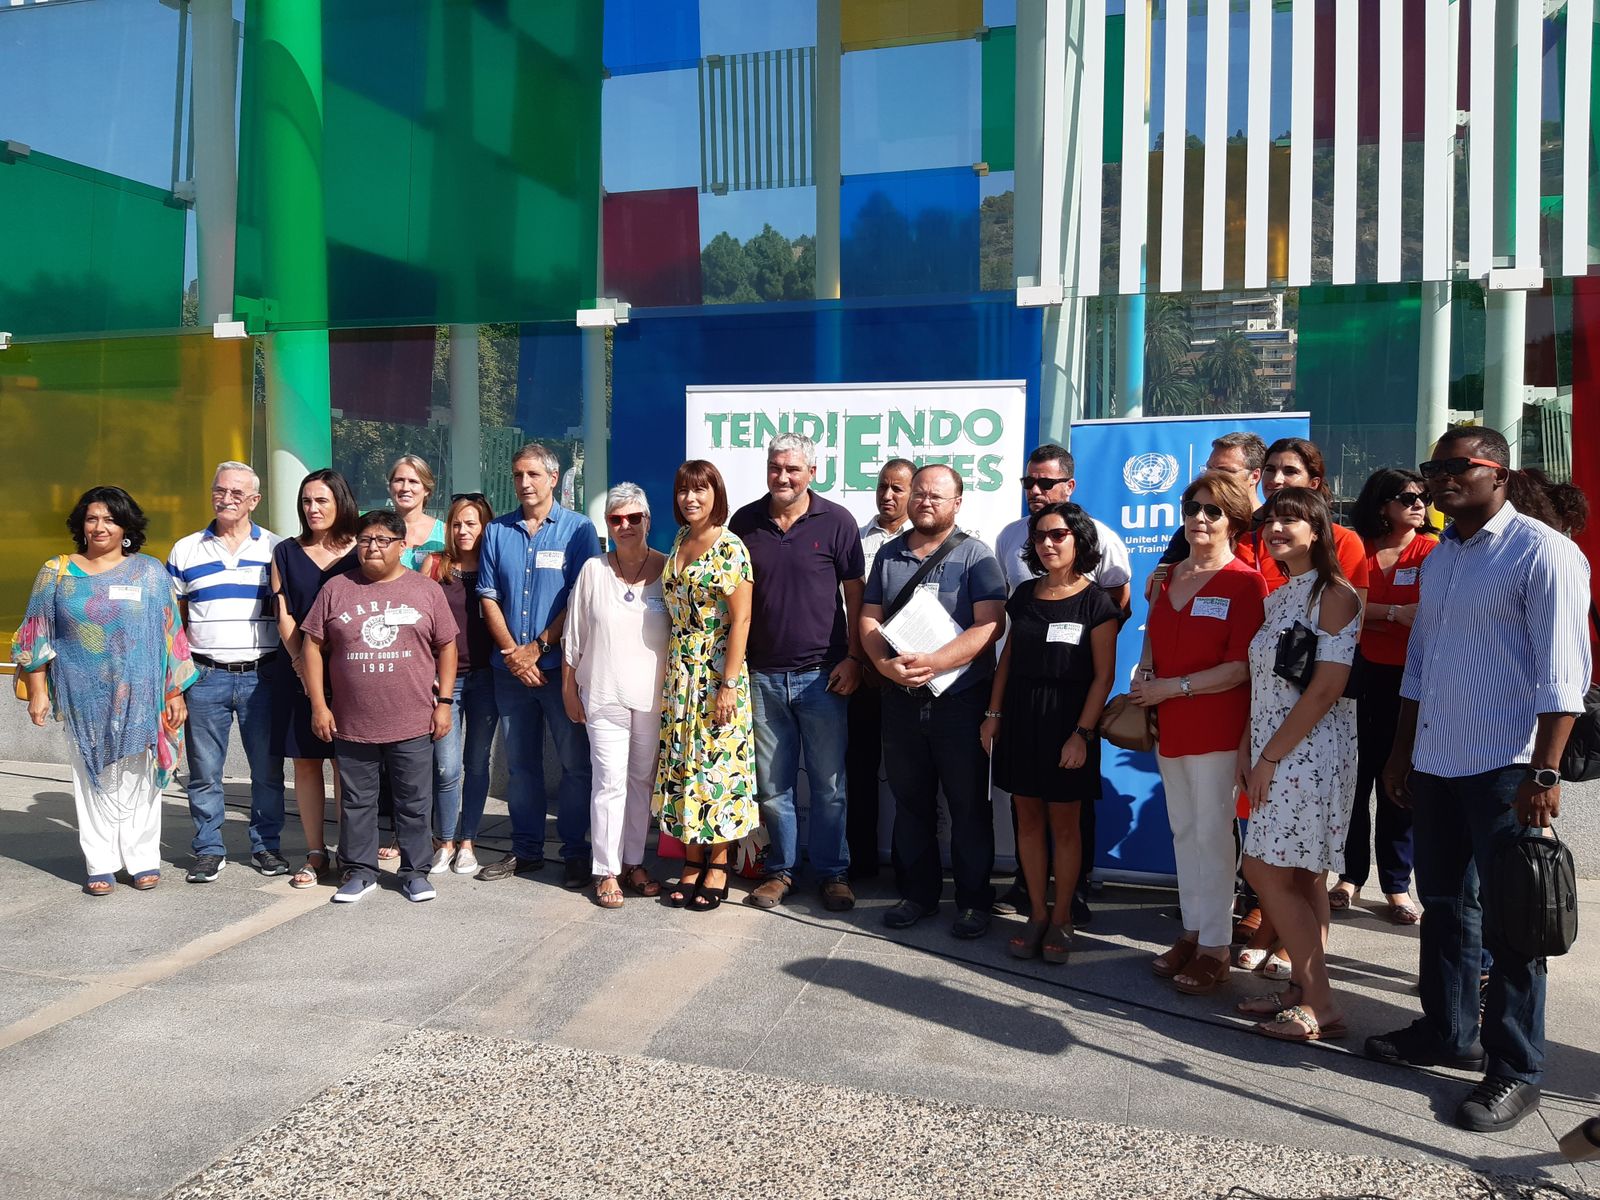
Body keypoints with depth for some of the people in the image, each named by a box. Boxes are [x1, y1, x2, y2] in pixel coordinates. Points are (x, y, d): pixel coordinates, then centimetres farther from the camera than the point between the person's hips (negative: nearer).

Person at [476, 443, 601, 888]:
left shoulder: (578, 529, -2)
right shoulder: (497, 531, 9)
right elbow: (489, 598, 6)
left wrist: (537, 648, -12)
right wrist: (513, 653, -6)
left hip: (562, 666, -3)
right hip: (510, 668, 4)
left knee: (575, 763, 1)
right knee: (520, 763, 12)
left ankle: (576, 851, 13)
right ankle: (526, 849, 22)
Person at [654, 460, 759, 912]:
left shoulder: (730, 549, -10)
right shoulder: (678, 544, 11)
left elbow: (740, 619, -13)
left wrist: (729, 684, -17)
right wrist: (671, 668, 11)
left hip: (717, 674, -7)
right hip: (679, 673, 7)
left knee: (717, 765, -1)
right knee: (682, 763, 9)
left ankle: (717, 865, 12)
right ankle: (691, 862, 19)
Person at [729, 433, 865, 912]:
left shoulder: (836, 521, -2)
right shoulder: (745, 522, 5)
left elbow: (854, 594, 1)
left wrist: (853, 658, -7)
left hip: (822, 674, -2)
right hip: (763, 675, 2)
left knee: (829, 784, 6)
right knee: (772, 783, 10)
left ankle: (832, 872, 20)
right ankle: (780, 869, 24)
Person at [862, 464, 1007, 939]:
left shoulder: (974, 555, -3)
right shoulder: (888, 554, 11)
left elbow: (990, 624, -14)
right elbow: (869, 619, 8)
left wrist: (933, 662, -23)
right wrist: (885, 664, -12)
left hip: (961, 698, -4)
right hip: (900, 699, 4)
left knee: (969, 805, 3)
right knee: (910, 801, 12)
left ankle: (973, 900, 16)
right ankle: (917, 893, 25)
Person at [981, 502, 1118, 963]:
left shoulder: (1095, 602, -7)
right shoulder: (1025, 594, 8)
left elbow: (1103, 675, -9)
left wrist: (1082, 733, -15)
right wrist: (994, 713, 5)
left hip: (1067, 722, -4)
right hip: (1020, 717, 5)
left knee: (1063, 823, 4)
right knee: (1027, 818, 8)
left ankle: (1061, 919, 17)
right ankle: (1037, 914, 19)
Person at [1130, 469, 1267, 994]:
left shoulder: (1245, 583, -8)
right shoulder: (1169, 578, 12)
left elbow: (1241, 667, -14)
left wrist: (1172, 687, -15)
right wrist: (1144, 679, 2)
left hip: (1215, 727, -7)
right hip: (1169, 726, 7)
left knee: (1212, 832, -2)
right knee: (1183, 830, 13)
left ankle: (1214, 947, 7)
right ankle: (1191, 931, 23)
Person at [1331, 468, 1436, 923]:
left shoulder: (1433, 552, 1)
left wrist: (1367, 617, -15)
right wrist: (1395, 614, -14)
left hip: (1407, 679, -1)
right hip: (1358, 676, 1)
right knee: (1353, 774, 5)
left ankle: (1397, 884, 16)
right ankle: (1351, 874, 19)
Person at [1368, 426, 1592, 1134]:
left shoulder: (1541, 552, -9)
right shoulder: (1438, 558, 15)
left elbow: (1562, 673, -15)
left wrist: (1544, 773, -19)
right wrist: (1401, 752, 18)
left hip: (1504, 769, -7)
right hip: (1435, 763, 8)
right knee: (1443, 903, 16)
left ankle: (1515, 1070, 14)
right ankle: (1447, 1034, 31)